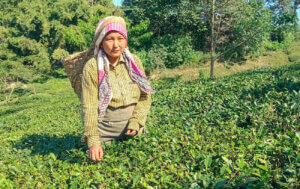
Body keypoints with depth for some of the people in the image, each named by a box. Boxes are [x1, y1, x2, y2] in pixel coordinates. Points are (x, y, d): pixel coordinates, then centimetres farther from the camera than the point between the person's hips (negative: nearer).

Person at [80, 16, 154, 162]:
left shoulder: (134, 62, -3)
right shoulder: (92, 67, -13)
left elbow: (144, 97, 1)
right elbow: (89, 107, -15)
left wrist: (135, 122, -13)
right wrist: (93, 141, -23)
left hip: (133, 129, 3)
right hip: (104, 130, -3)